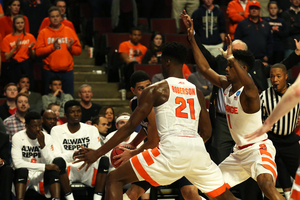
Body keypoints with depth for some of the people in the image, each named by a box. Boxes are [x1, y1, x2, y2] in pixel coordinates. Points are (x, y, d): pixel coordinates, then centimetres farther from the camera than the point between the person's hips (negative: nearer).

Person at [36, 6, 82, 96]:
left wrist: (70, 47, -11)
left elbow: (78, 50, 9)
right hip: (50, 71, -1)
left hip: (67, 71, 1)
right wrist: (52, 47, -14)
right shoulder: (43, 33, 5)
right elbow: (38, 51, -3)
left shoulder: (69, 31, 9)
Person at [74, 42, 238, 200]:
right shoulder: (197, 92, 18)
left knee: (114, 179, 7)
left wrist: (98, 153, 7)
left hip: (171, 150, -5)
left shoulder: (155, 90, 4)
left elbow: (130, 126, 2)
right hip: (198, 150, 5)